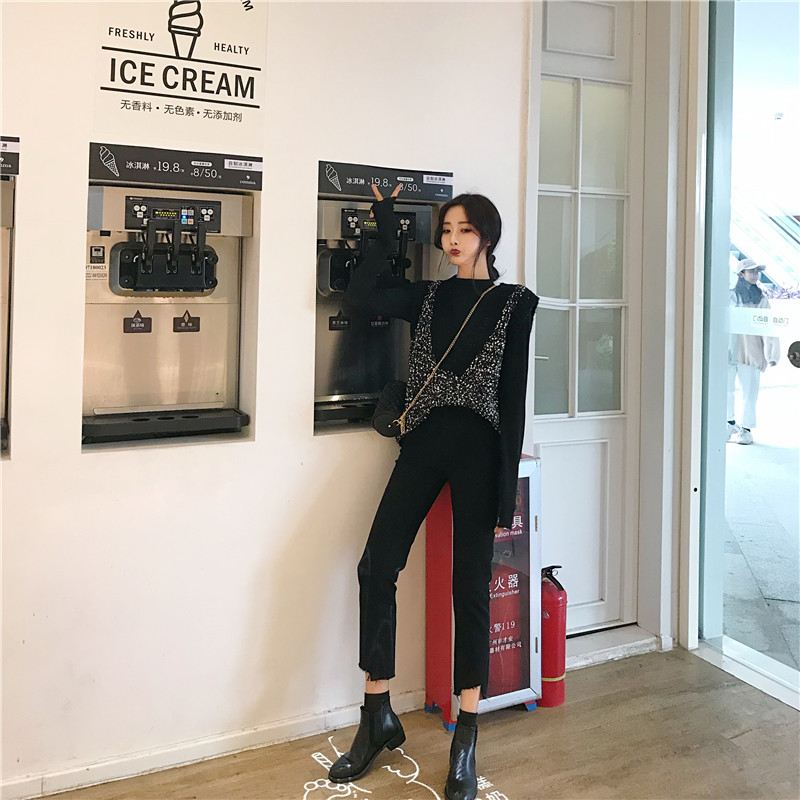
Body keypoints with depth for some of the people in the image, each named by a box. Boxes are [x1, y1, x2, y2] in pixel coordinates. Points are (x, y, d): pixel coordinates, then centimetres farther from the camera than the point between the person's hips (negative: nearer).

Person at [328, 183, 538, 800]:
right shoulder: (429, 295, 15)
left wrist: (506, 494, -7)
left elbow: (513, 399, -3)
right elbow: (361, 294, 1)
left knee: (469, 585, -1)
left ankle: (467, 740, 11)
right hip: (424, 442, 4)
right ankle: (379, 718, 11)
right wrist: (387, 232, 5)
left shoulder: (514, 303, 2)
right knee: (377, 566, -4)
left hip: (477, 448, -4)